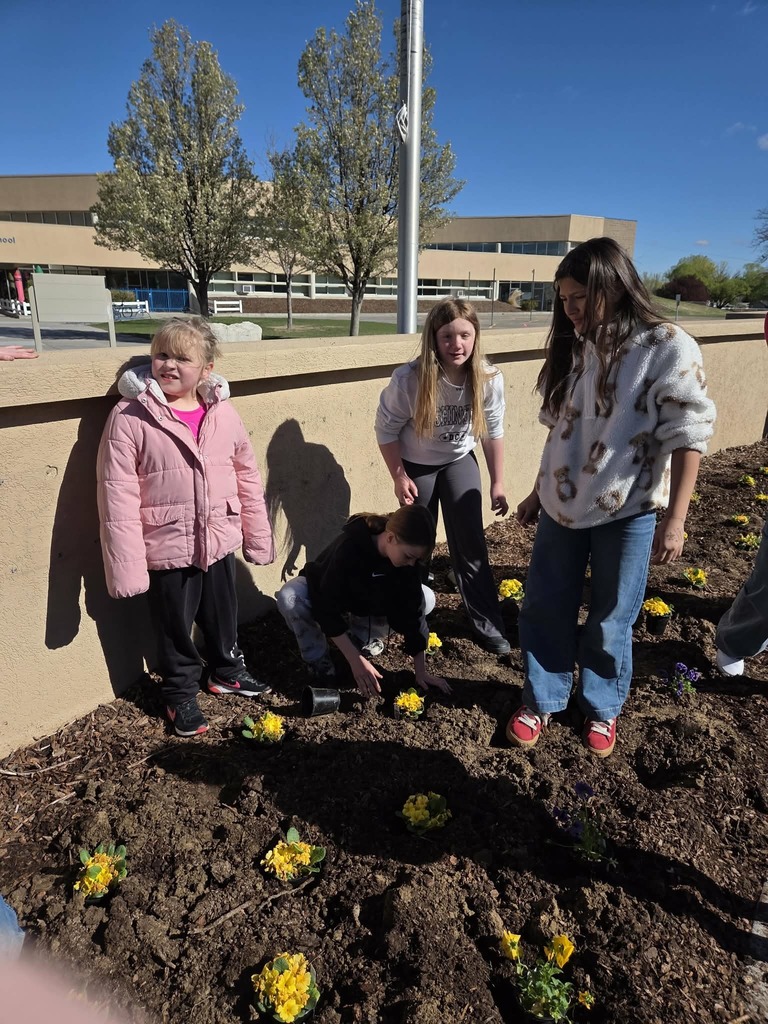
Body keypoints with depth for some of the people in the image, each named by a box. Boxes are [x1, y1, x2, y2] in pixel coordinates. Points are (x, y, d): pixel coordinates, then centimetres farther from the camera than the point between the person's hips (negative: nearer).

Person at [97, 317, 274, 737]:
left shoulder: (223, 413, -4)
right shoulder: (129, 416, -14)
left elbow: (247, 476, 4)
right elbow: (118, 496, -15)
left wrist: (258, 536, 7)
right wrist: (126, 565, -17)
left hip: (218, 541, 3)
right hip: (167, 546, -3)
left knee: (223, 615, 22)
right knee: (175, 627, 15)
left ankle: (227, 670, 48)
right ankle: (181, 693, 39)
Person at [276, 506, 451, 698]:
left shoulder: (408, 558, -26)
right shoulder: (348, 549, -40)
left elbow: (412, 611, -22)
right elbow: (328, 609, -37)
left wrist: (420, 671, -23)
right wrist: (356, 660, -38)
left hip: (367, 605, 4)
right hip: (324, 598, -4)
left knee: (426, 599, -16)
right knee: (289, 598, -37)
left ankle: (361, 637, 1)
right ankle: (316, 657, -11)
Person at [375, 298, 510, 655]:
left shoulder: (489, 379, -22)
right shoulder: (409, 379, -30)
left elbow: (493, 433, -7)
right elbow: (386, 430, -16)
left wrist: (497, 483, -2)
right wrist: (399, 477, -14)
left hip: (460, 462, 2)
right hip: (416, 465, -1)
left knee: (471, 543, 0)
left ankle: (488, 624, 13)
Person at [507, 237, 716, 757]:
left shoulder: (669, 348, -12)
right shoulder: (575, 348, 5)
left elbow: (688, 437, -13)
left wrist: (674, 519, -16)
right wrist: (537, 492, 15)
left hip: (627, 513, -5)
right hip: (562, 506, 5)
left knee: (609, 621, 10)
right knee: (544, 609, 12)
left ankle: (603, 708, 35)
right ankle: (542, 700, 33)